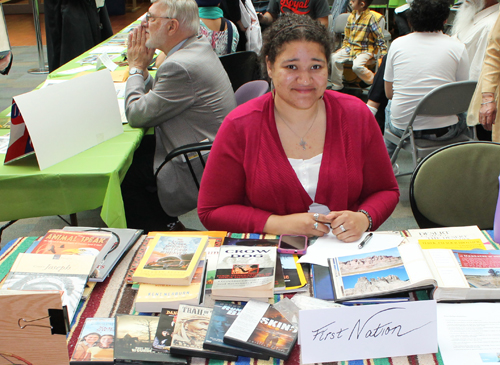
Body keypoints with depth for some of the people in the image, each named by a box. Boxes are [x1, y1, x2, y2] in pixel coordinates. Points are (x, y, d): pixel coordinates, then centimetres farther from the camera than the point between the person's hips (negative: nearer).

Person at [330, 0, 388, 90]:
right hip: (351, 48, 7)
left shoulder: (371, 17, -12)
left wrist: (384, 55, -15)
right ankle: (336, 87, -1)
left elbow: (380, 37, -11)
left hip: (365, 51, -7)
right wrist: (344, 47, 14)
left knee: (357, 66, -31)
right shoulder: (352, 16, 8)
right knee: (335, 57, -11)